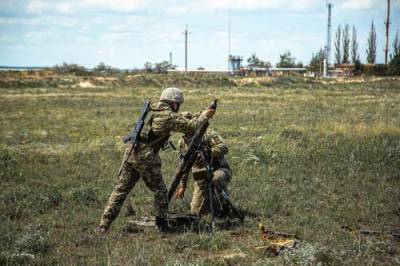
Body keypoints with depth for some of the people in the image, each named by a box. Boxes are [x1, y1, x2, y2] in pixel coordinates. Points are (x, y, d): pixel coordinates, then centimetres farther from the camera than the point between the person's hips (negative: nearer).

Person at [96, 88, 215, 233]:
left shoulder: (151, 108, 17)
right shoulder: (169, 116, -4)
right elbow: (191, 127, -1)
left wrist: (186, 117, 27)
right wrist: (204, 116, 14)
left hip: (130, 154, 7)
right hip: (146, 158, -7)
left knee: (120, 190, 8)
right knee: (159, 190, 9)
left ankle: (103, 225, 5)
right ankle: (162, 224, 9)